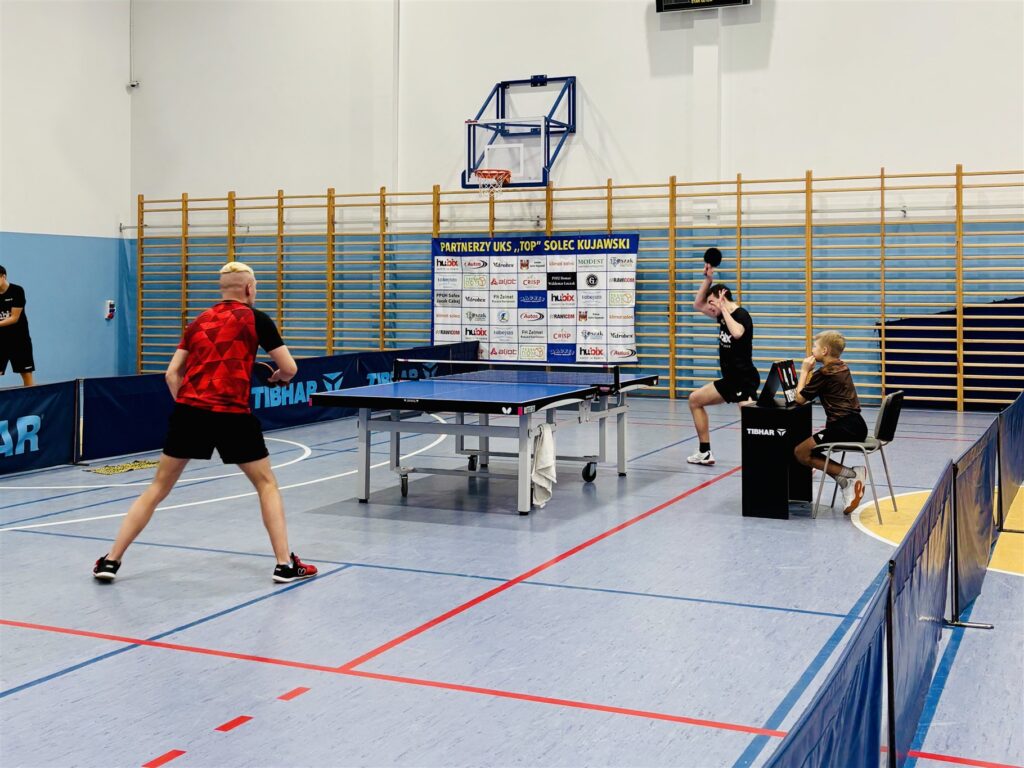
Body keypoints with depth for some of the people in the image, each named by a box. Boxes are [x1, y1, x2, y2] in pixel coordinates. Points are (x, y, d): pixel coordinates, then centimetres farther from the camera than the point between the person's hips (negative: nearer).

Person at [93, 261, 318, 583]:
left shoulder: (198, 322, 17)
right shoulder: (255, 319, 3)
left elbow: (172, 373, 12)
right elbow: (290, 368, 1)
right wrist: (278, 377, 22)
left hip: (189, 411, 4)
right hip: (232, 415, -4)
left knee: (158, 488, 14)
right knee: (267, 485, 13)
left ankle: (111, 561, 15)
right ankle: (285, 564, 10)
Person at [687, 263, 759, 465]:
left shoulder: (741, 314, -16)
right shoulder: (724, 315, 10)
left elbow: (737, 333, -38)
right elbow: (698, 304, 21)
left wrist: (724, 309, -27)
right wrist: (708, 278, 9)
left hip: (745, 380, -10)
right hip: (730, 379, 10)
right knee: (695, 399, 19)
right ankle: (705, 453, 22)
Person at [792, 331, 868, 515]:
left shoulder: (824, 373, -12)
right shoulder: (842, 368, 16)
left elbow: (800, 398, -4)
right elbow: (811, 392, 24)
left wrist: (804, 371, 3)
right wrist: (810, 371, 15)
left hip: (843, 428, -10)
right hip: (856, 426, 10)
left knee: (801, 453, 0)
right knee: (809, 451, 17)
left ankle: (850, 474, -6)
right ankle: (848, 482, 2)